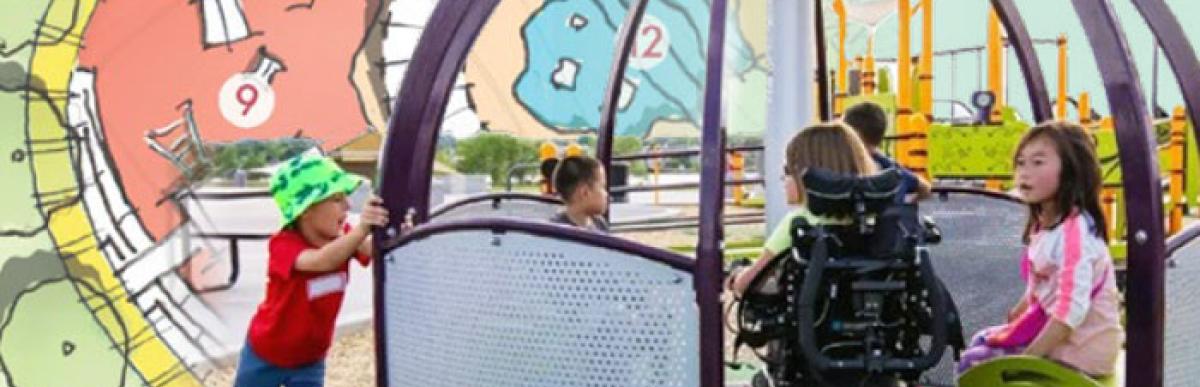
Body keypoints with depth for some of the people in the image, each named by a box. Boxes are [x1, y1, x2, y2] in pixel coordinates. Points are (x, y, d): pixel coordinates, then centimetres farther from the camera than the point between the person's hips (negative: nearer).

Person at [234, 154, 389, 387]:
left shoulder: (342, 237, -15)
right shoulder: (284, 244, -31)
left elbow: (374, 249, -36)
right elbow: (321, 261, -53)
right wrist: (361, 230, -69)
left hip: (310, 359, 3)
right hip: (265, 354, -3)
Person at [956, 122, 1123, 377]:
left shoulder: (1075, 230, -24)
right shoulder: (1045, 225, 6)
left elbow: (1072, 310, -30)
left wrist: (1028, 358, -26)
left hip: (1079, 353, -10)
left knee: (973, 365, -5)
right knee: (982, 341, 22)